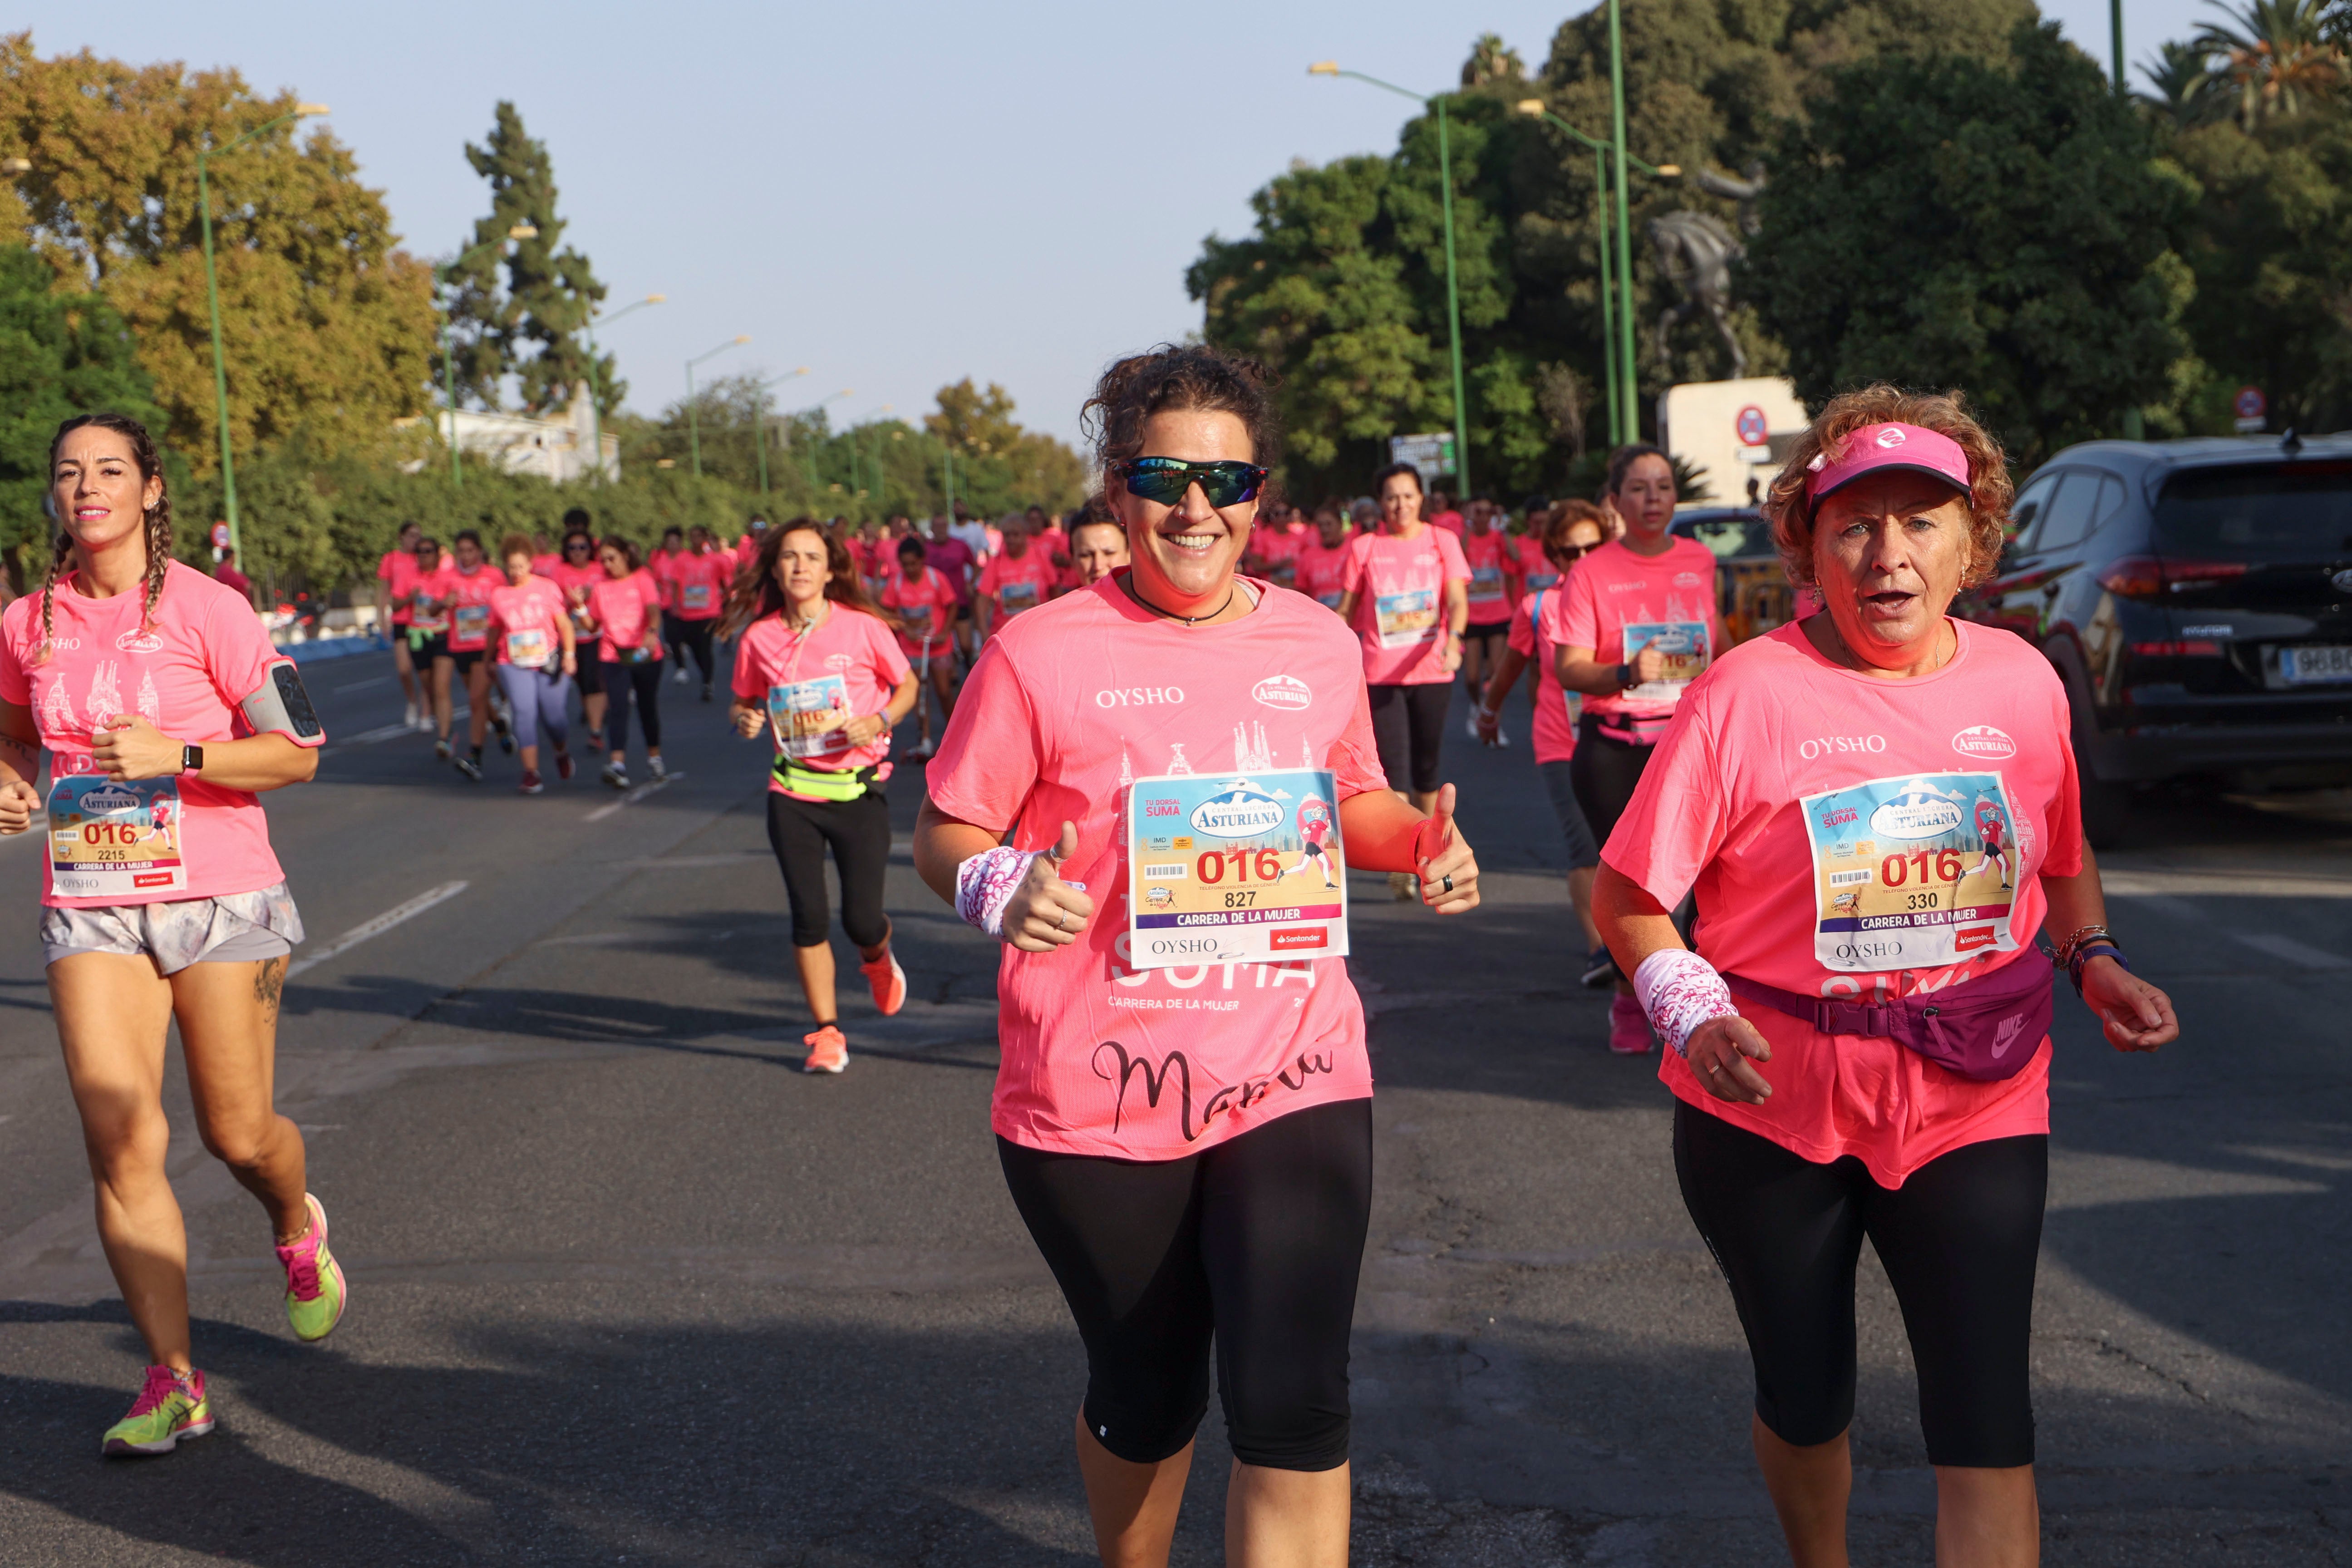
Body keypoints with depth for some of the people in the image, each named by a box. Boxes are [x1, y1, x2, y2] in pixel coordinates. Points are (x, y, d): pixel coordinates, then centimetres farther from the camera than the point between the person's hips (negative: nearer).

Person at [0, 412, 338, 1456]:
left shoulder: (205, 609, -6)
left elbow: (297, 750, -6)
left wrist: (176, 754, -19)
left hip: (221, 899, -2)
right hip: (90, 909, 3)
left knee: (239, 1135, 5)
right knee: (120, 1140, -11)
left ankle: (298, 1231, 42)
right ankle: (173, 1381, -4)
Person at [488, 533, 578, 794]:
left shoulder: (547, 587, 2)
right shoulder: (498, 595, 6)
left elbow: (564, 624, 2)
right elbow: (494, 630, 18)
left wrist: (569, 654, -9)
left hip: (549, 662, -1)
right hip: (514, 666, 1)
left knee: (555, 717, -2)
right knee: (524, 713, -15)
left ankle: (561, 752, 31)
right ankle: (531, 772, -13)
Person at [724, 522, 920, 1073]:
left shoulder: (862, 628, -8)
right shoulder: (760, 636, -1)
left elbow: (907, 686, 5)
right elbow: (744, 701, 14)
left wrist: (880, 722, -14)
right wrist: (744, 718, -10)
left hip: (859, 789, -2)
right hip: (793, 794, 2)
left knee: (862, 919, -1)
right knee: (808, 916, -1)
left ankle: (877, 960, 37)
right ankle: (827, 1032, 15)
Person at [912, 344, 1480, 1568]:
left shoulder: (1318, 643, 4)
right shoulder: (1040, 653, -7)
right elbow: (944, 837, -1)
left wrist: (1422, 841, -1)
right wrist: (1000, 886, -24)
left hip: (1293, 1077, 2)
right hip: (1096, 1094, -1)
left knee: (1293, 1412, -10)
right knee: (1144, 1399, 16)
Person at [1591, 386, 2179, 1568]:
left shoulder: (2022, 682, 0)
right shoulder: (1747, 695, -12)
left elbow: (2063, 860, 17)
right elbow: (1628, 896, -10)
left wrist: (2094, 962, -2)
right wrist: (1693, 1014, -26)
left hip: (1975, 1104, 2)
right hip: (1774, 1107, -1)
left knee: (1985, 1422, -6)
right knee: (1803, 1396, 16)